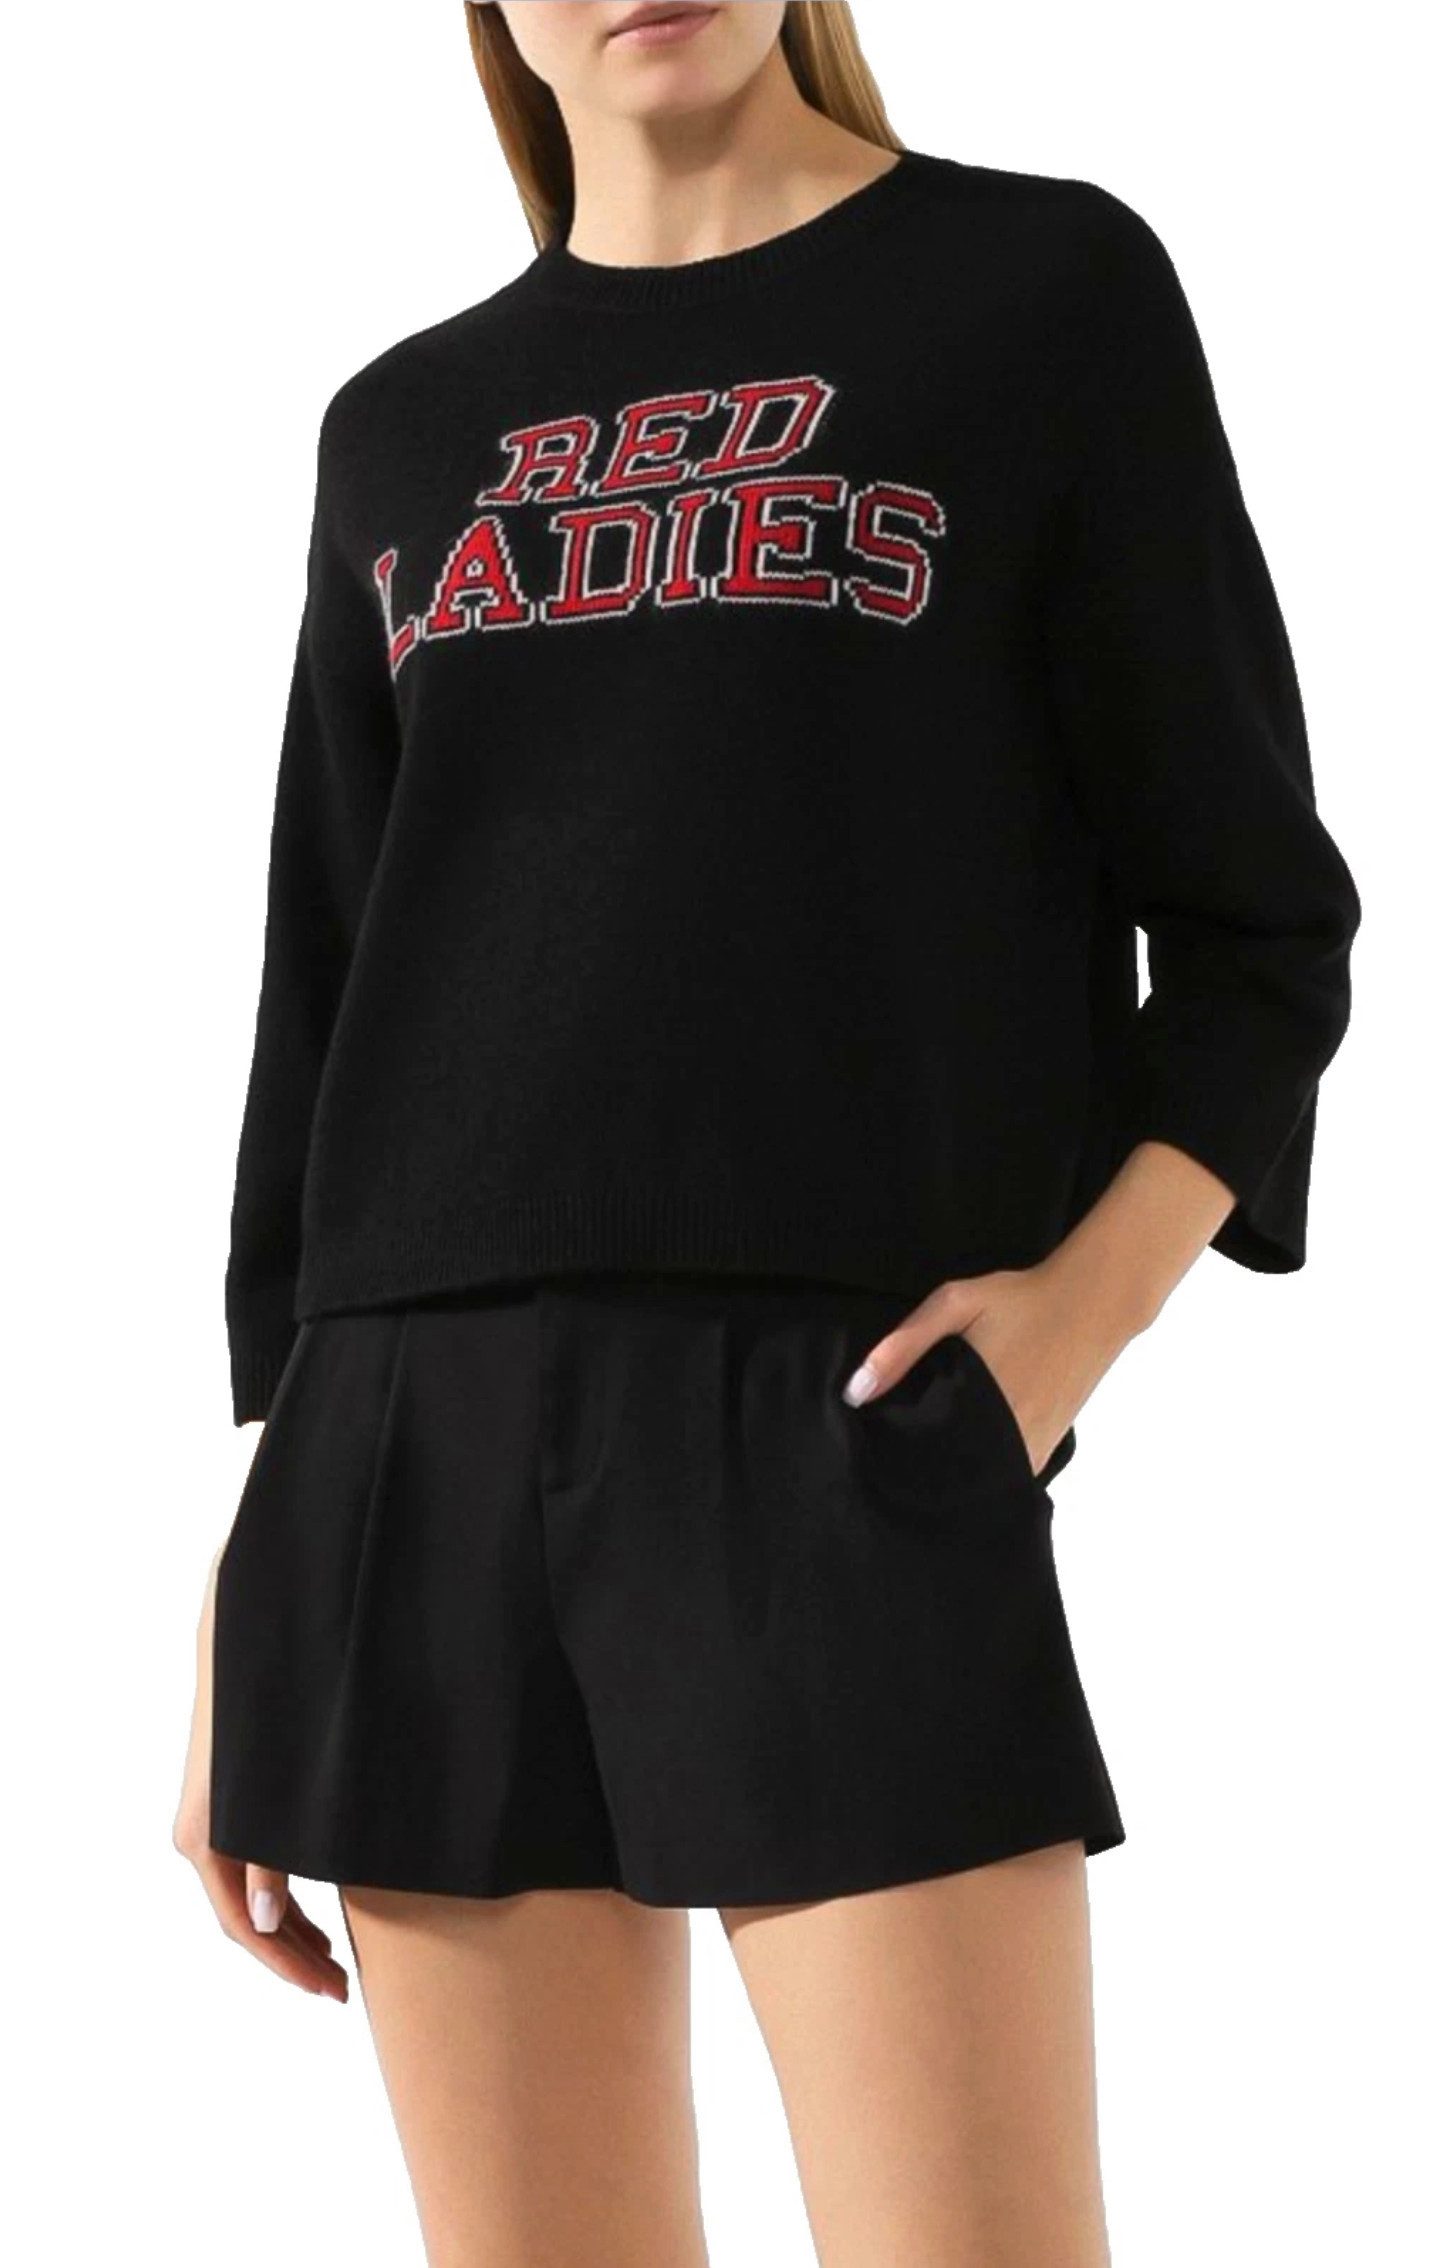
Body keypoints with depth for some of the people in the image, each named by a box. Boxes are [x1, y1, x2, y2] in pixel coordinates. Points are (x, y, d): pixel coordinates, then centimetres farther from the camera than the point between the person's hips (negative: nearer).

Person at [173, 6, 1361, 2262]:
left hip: (844, 1421, -4)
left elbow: (1257, 920, 5)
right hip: (412, 1439, 4)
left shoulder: (1043, 291, 7)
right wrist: (247, 1589, 14)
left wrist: (1078, 1309, -12)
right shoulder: (404, 434, 18)